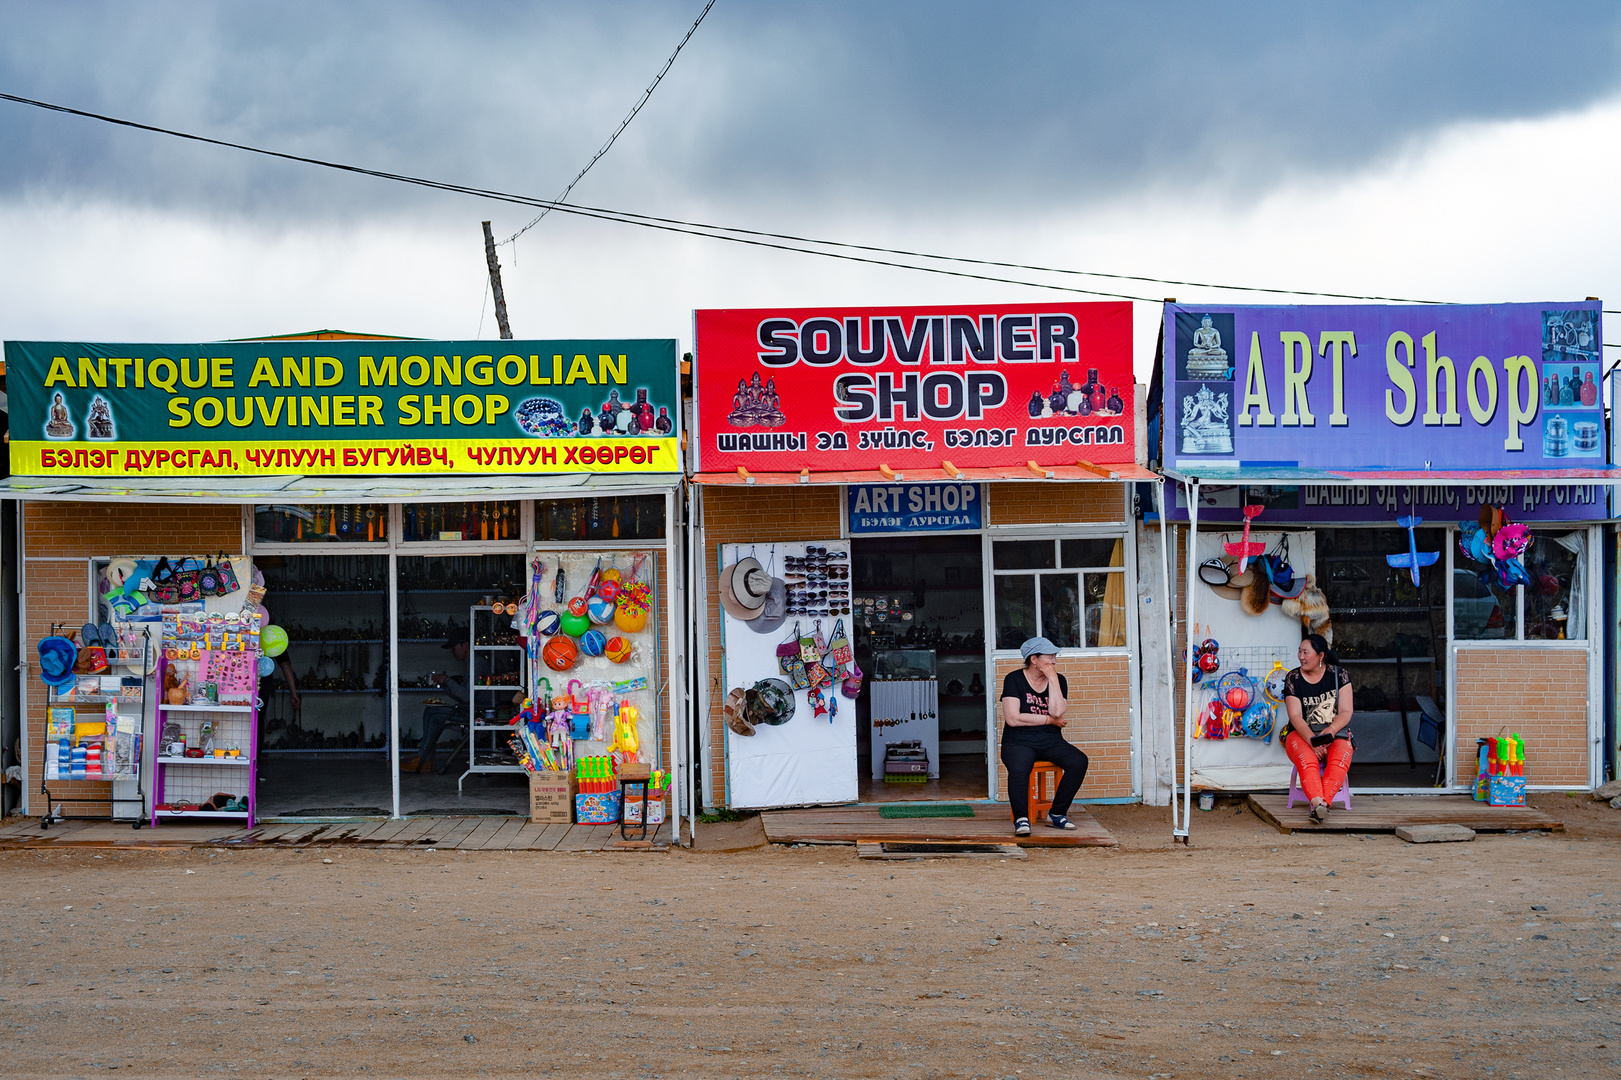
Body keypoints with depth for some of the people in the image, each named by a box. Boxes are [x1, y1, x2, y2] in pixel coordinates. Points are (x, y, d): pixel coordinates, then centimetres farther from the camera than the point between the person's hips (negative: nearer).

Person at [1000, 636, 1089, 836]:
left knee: (1079, 761, -22)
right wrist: (1050, 720, -7)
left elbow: (1057, 712, -10)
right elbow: (1013, 719, -14)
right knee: (1019, 770, -36)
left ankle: (1056, 814, -10)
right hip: (1019, 742, -4)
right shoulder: (1014, 680, -3)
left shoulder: (1059, 681, 8)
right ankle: (1021, 818, -19)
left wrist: (1053, 679, -10)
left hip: (1050, 741, 4)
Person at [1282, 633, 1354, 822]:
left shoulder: (1338, 675, 5)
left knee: (1339, 760, -35)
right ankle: (1318, 803, -57)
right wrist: (1312, 741, -24)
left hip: (1336, 733, 0)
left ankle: (1322, 802, -53)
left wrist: (1329, 731, -21)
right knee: (1307, 761, -35)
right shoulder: (1293, 678, 4)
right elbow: (1295, 716, -6)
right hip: (1303, 734, 0)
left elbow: (1346, 712, -1)